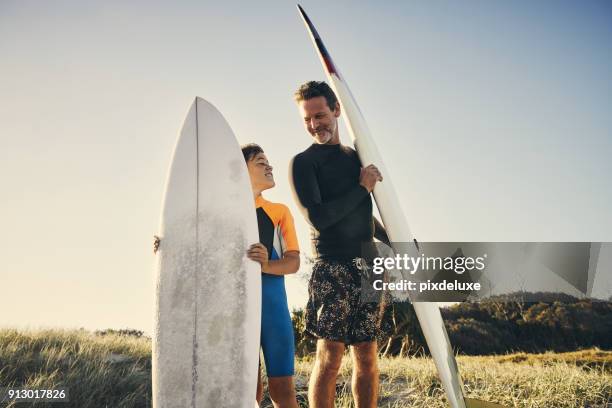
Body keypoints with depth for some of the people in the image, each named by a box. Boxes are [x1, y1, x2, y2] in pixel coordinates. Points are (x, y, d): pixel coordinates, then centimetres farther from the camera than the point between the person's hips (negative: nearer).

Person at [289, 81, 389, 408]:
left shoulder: (355, 156, 19)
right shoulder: (303, 162, -1)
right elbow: (318, 218, -13)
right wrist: (362, 187, -6)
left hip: (368, 267, 6)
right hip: (334, 268, -6)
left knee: (367, 356, 6)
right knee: (329, 356, -8)